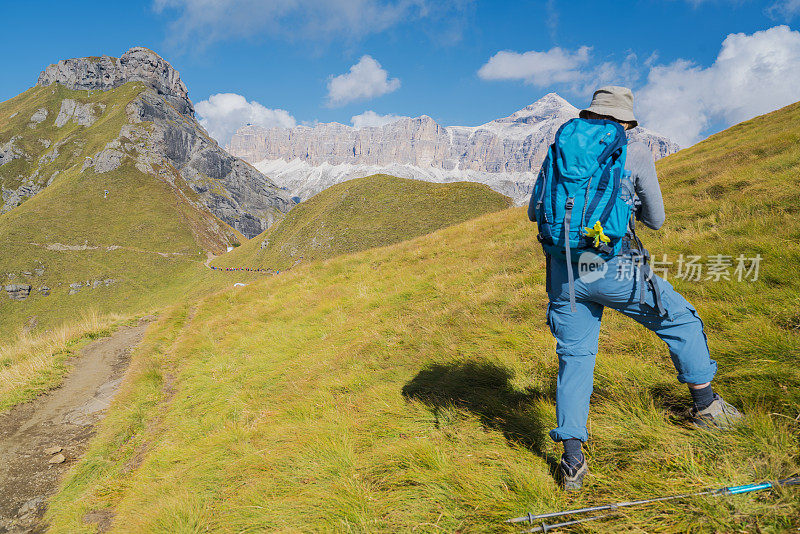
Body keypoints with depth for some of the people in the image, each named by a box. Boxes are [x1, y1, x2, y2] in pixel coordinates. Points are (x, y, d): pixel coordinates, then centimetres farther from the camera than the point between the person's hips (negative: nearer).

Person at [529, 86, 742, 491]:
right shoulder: (636, 154, 4)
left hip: (562, 271, 3)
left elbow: (534, 212, 18)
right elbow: (656, 220, 12)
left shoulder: (559, 149, 13)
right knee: (680, 320, 21)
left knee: (575, 357, 12)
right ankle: (705, 405, 33)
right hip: (613, 268, -3)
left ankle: (572, 463, 9)